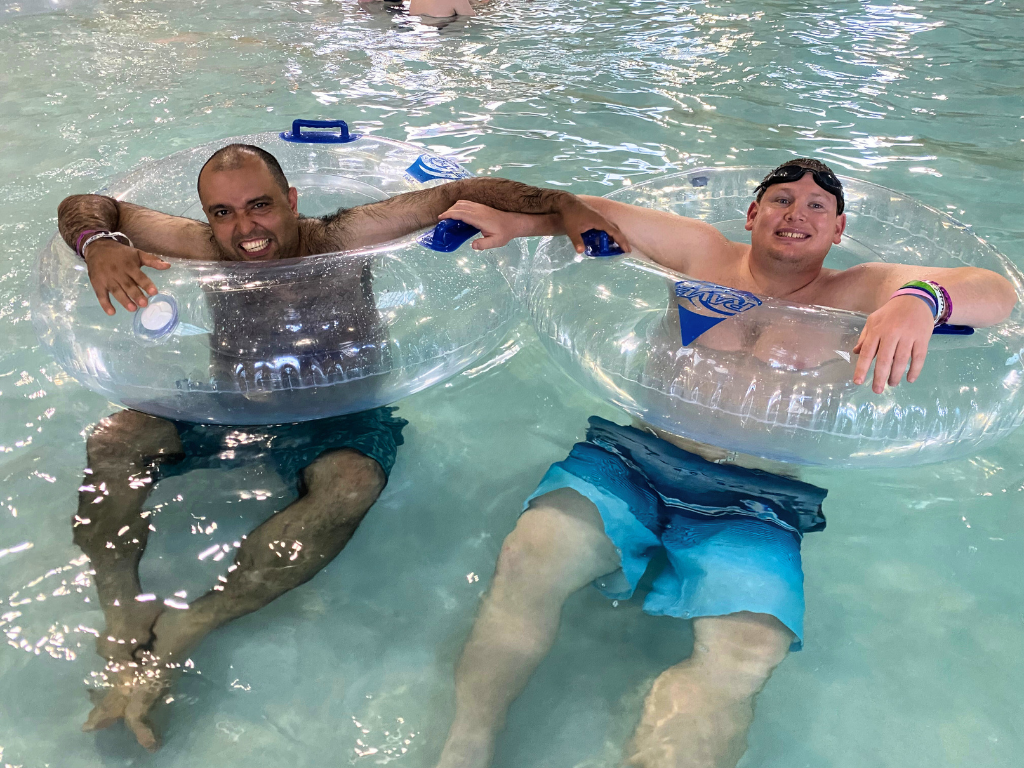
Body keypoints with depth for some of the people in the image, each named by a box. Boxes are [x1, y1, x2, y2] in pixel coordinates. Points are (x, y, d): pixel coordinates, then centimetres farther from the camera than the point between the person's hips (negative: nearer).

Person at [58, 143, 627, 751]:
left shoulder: (340, 241, -16)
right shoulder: (210, 248, -9)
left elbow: (460, 193, -15)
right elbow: (85, 207, 0)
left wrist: (564, 206, -24)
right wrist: (101, 246, -25)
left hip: (340, 414, -3)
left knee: (353, 485, -36)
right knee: (111, 442, -16)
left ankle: (181, 632, -36)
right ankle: (126, 632, -26)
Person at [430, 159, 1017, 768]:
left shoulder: (855, 294, 11)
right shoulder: (704, 253, 16)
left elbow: (996, 295, -1)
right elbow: (601, 212, 21)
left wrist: (921, 300, -25)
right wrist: (520, 225, 3)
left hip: (752, 502, -1)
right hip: (634, 458, 1)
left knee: (746, 655, -31)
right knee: (532, 557, -27)